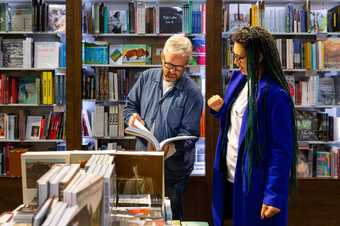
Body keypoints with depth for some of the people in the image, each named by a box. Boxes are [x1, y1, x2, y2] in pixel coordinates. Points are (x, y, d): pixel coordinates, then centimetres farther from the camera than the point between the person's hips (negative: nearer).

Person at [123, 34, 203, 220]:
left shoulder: (192, 92, -12)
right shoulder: (147, 77, 1)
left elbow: (189, 133, -14)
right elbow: (130, 105, 13)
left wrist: (171, 147, -31)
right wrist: (132, 116, -10)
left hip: (173, 168, -4)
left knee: (170, 216, 10)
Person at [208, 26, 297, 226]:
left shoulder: (275, 95, -20)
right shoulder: (238, 78, 4)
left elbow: (282, 150, -19)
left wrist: (274, 196, -21)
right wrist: (219, 110, -1)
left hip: (254, 186, -8)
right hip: (228, 179, 8)